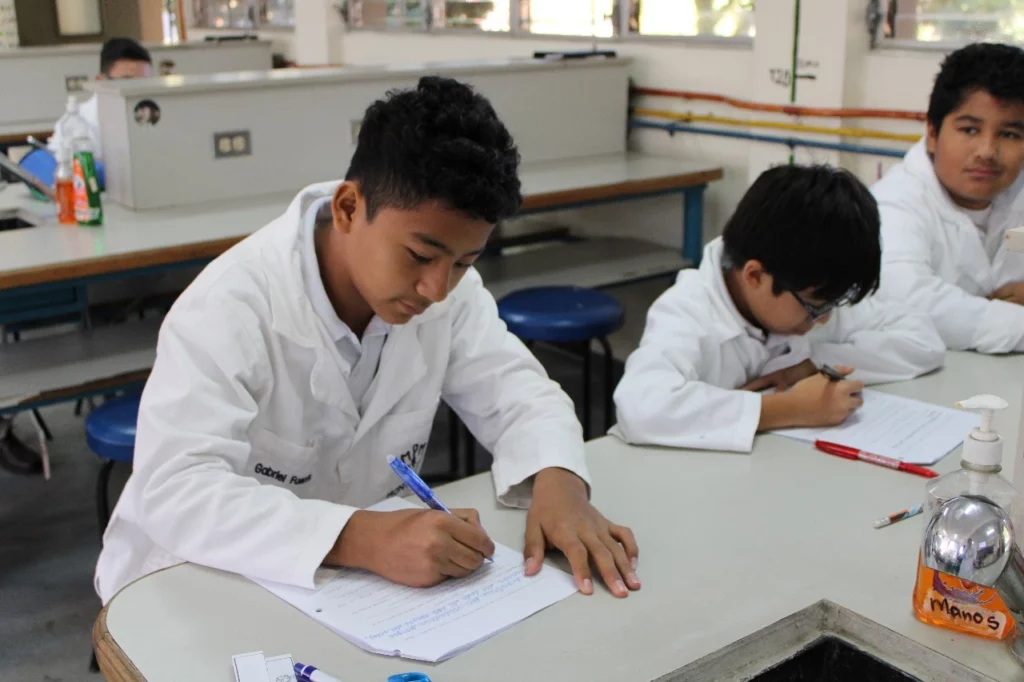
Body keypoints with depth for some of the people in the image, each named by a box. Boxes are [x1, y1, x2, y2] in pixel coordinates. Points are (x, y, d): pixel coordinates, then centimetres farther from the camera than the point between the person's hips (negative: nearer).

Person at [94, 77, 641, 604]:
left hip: (372, 577, 5)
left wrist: (557, 482, -24)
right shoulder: (233, 304, -25)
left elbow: (516, 391, -3)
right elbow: (175, 488, -32)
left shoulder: (447, 284, -9)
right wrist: (364, 539, -43)